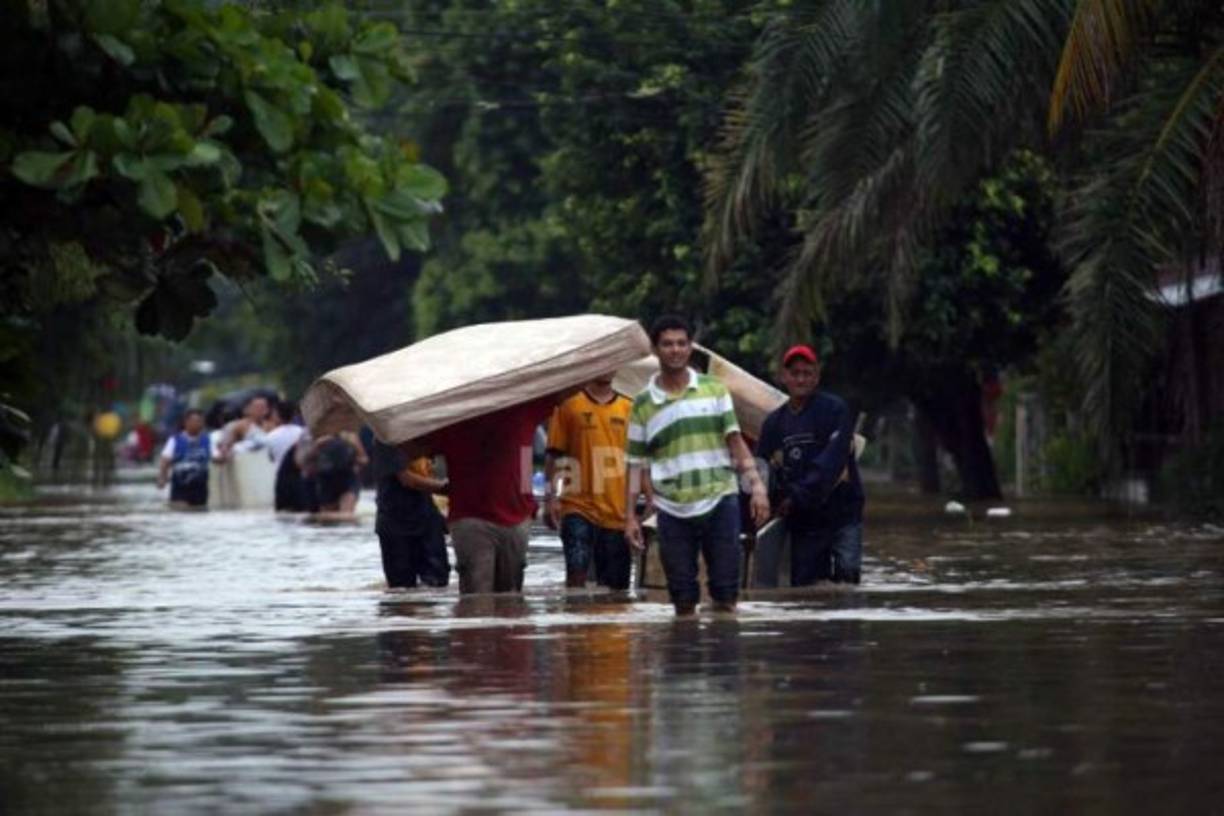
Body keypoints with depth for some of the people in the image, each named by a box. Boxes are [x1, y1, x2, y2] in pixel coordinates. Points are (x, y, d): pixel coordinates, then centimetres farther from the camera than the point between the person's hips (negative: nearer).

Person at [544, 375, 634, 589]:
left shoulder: (629, 409, 9)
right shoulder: (568, 406, 2)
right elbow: (553, 455, 2)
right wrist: (550, 497, -7)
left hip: (618, 513, 3)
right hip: (579, 505, -3)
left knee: (615, 585, 5)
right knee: (576, 571, -19)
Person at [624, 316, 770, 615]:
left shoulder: (714, 391, 8)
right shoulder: (643, 405, 6)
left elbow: (735, 441, 7)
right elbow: (637, 464, 8)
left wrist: (756, 484, -5)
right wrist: (630, 516, 3)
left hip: (719, 501, 0)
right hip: (673, 510, 0)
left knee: (725, 595, -2)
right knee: (683, 600, 2)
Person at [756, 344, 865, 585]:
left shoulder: (834, 409, -5)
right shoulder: (774, 423, 11)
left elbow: (831, 463, -16)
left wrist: (798, 496, -21)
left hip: (841, 515, -5)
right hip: (803, 524, 5)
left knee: (847, 575, -21)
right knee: (803, 590, 4)